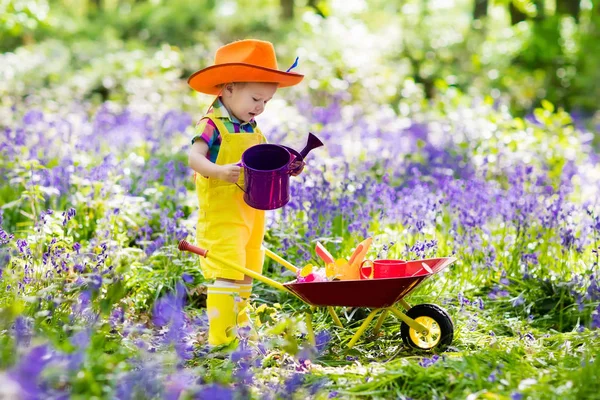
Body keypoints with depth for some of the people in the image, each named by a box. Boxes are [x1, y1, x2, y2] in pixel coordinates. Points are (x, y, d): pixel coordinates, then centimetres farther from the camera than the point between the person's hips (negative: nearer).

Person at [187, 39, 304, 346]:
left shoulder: (252, 128, 13)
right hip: (221, 214, -9)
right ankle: (220, 335, -11)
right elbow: (194, 156, -28)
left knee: (247, 271, 19)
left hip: (252, 213, 9)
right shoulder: (212, 125, -14)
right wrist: (220, 172, -44)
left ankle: (238, 321, 36)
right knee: (227, 272, -14)